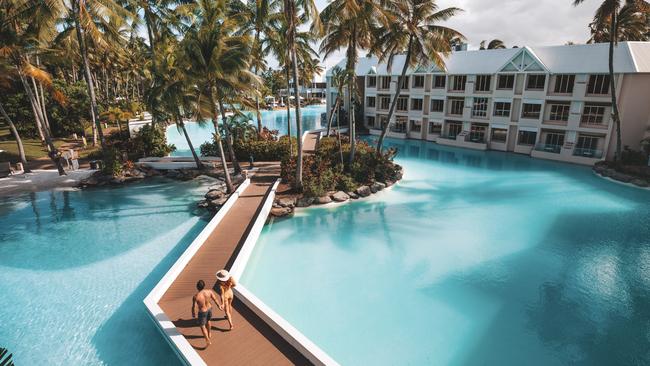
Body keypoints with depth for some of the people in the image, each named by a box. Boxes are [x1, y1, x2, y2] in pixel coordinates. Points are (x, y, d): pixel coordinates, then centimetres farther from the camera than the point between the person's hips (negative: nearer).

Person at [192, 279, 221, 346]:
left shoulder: (196, 296, -31)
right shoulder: (209, 291, -21)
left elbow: (193, 306, -17)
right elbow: (215, 299, -7)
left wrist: (193, 313, 4)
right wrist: (219, 305, 12)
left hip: (202, 312, -4)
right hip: (209, 308, 5)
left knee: (202, 326, 17)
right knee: (207, 321, 33)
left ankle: (208, 341, 14)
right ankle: (209, 334, 54)